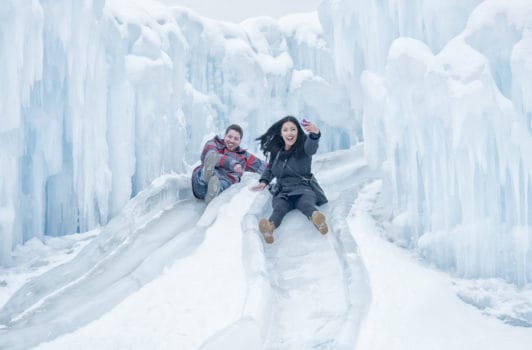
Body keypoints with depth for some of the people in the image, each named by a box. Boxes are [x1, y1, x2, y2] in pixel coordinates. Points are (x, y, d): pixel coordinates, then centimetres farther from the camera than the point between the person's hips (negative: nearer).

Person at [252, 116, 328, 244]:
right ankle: (270, 226, -67)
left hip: (303, 189, -2)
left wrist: (315, 133, -48)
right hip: (282, 192, 2)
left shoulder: (303, 146, 1)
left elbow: (311, 148, -24)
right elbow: (270, 169, 31)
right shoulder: (276, 151, 15)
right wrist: (264, 181, 9)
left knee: (306, 203, -37)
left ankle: (317, 219, -71)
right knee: (279, 206, -33)